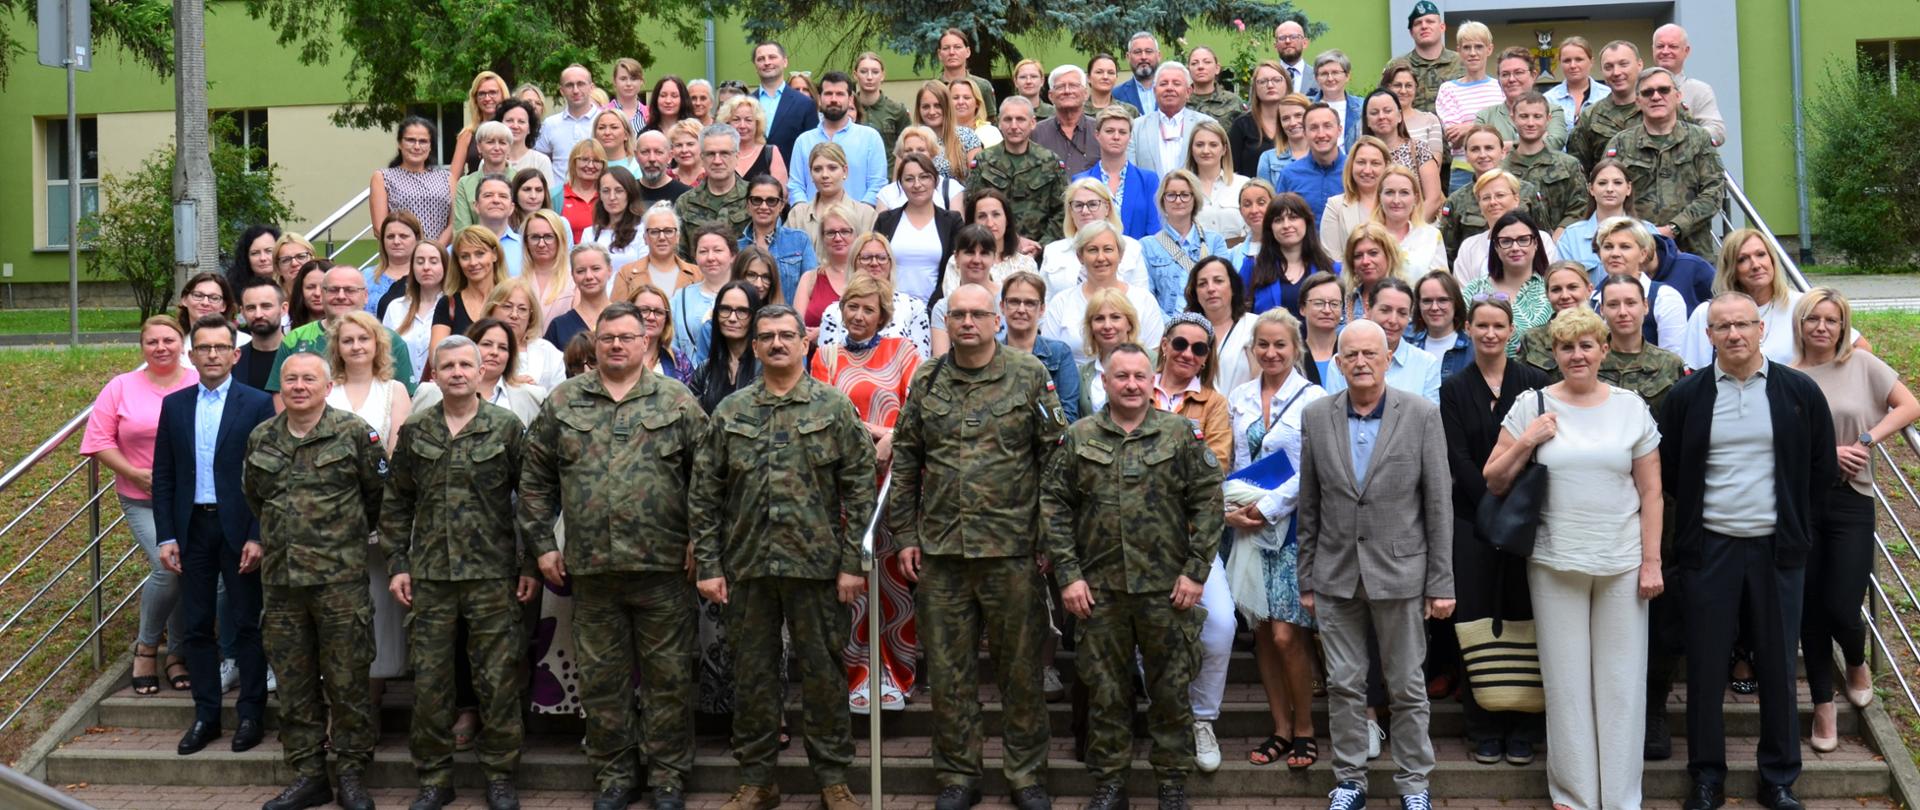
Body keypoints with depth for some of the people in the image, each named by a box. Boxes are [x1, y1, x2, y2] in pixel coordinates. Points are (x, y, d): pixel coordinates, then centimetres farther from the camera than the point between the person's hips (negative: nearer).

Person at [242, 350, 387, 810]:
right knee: (293, 683, 8)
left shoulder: (354, 433, -4)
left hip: (341, 577, -4)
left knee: (347, 679, 0)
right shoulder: (261, 439, 9)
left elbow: (379, 492, 5)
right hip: (280, 578, 4)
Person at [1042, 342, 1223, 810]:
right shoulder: (1078, 438, 4)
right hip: (1099, 589, 1)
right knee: (1105, 689, 8)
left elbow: (1208, 502, -1)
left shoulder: (1182, 434, 1)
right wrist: (1068, 574, -3)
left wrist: (1195, 571, -6)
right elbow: (1054, 507, 4)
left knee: (1171, 688, 7)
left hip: (1166, 588, -1)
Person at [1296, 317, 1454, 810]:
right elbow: (1308, 506, 6)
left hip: (1400, 571, -2)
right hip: (1336, 574, 2)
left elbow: (1439, 505, -4)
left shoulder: (1423, 416, -5)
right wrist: (1306, 578, 6)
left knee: (1407, 686, 7)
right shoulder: (1316, 416, 2)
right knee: (1343, 685, 8)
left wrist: (1442, 583, -5)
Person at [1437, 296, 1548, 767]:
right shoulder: (1454, 389, 5)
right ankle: (1483, 729, 9)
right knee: (1477, 619, 0)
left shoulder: (1533, 384, 4)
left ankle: (1521, 729, 10)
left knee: (1523, 617, 2)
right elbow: (1459, 459, -1)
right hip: (1474, 518, 0)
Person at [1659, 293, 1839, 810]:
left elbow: (1823, 469, 7)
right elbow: (1669, 471, 8)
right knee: (1706, 666, 4)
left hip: (1777, 549, 0)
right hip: (1710, 548, 0)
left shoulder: (1800, 392, 0)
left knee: (1778, 664, 7)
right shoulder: (1687, 396, 0)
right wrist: (1696, 520, 6)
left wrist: (1797, 527, 6)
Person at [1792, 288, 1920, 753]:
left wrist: (1866, 441, -9)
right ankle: (1823, 705, 19)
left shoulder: (1862, 365, 2)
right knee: (1811, 609, 5)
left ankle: (1857, 666, 30)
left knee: (1842, 607, -6)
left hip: (1850, 500, -1)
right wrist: (1827, 453, -11)